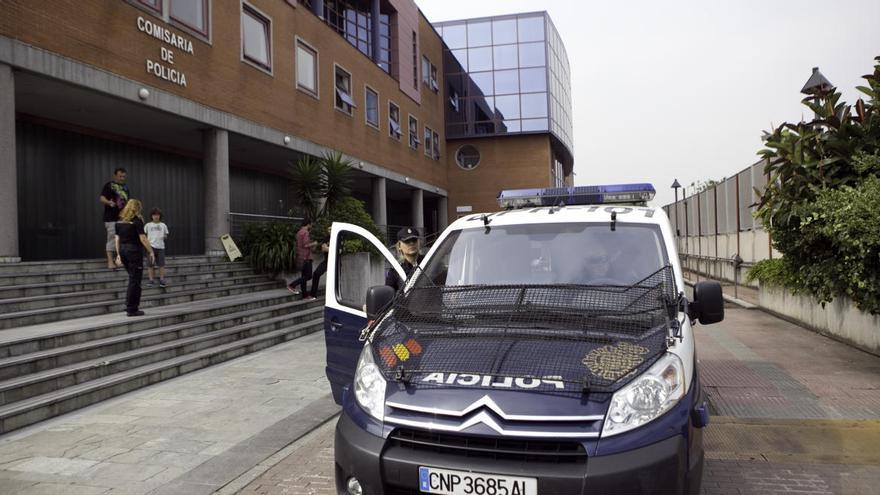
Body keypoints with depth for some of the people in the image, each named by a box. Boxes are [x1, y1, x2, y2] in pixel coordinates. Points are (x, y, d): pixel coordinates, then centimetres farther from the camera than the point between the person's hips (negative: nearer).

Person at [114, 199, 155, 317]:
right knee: (135, 281, 0)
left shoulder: (120, 221, 10)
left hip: (123, 250, 7)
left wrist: (118, 254, 17)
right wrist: (151, 251, -7)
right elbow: (142, 238, -14)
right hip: (134, 251, -7)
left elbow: (117, 238, 12)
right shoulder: (137, 220, -10)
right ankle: (132, 309, 3)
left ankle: (129, 305, 20)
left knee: (132, 278, 20)